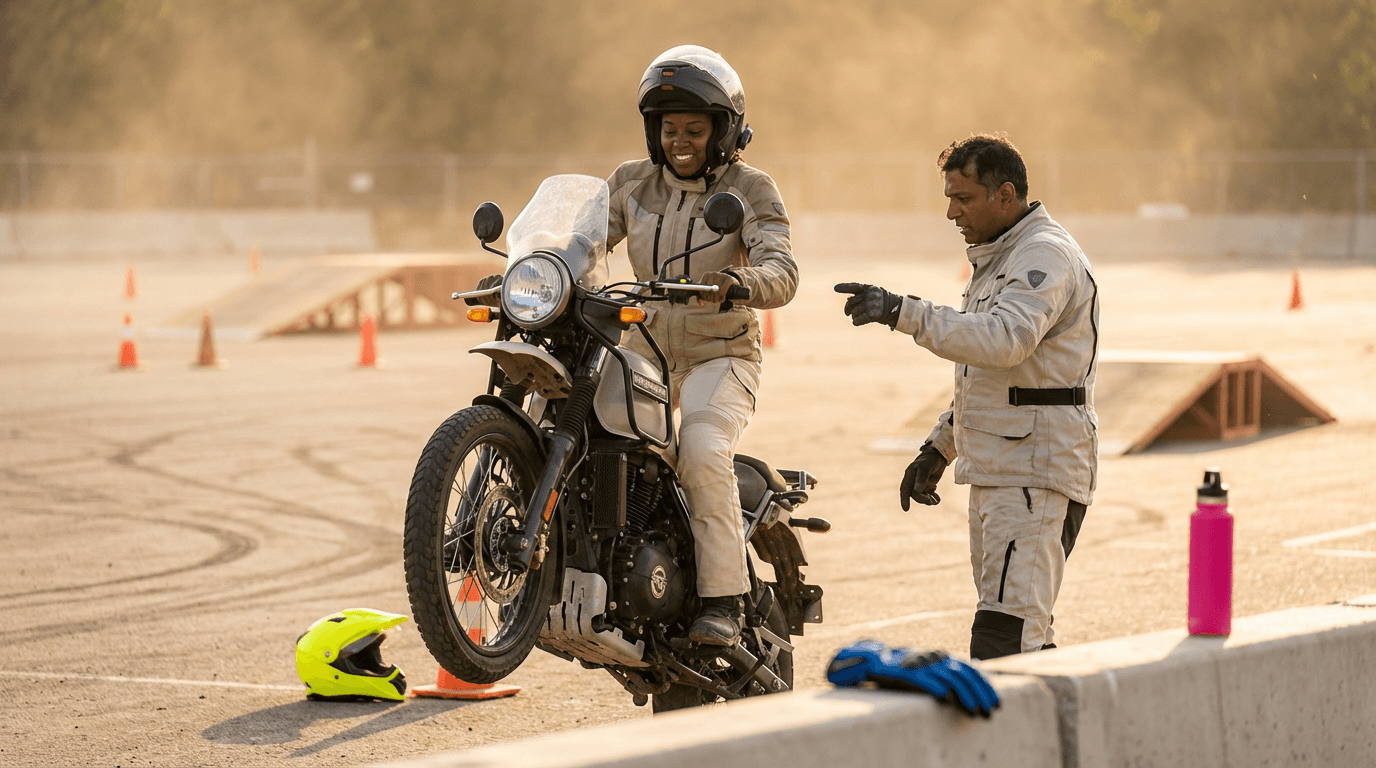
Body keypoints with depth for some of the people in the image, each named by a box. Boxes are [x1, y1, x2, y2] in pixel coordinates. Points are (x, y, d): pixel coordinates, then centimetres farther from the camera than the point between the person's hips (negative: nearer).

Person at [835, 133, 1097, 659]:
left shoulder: (1046, 255, -13)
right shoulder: (996, 258, 21)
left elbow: (1003, 340, -32)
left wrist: (904, 313, -35)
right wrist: (939, 448, 25)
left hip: (1037, 473, -11)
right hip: (995, 473, 11)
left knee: (1004, 643, -18)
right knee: (1025, 639, 11)